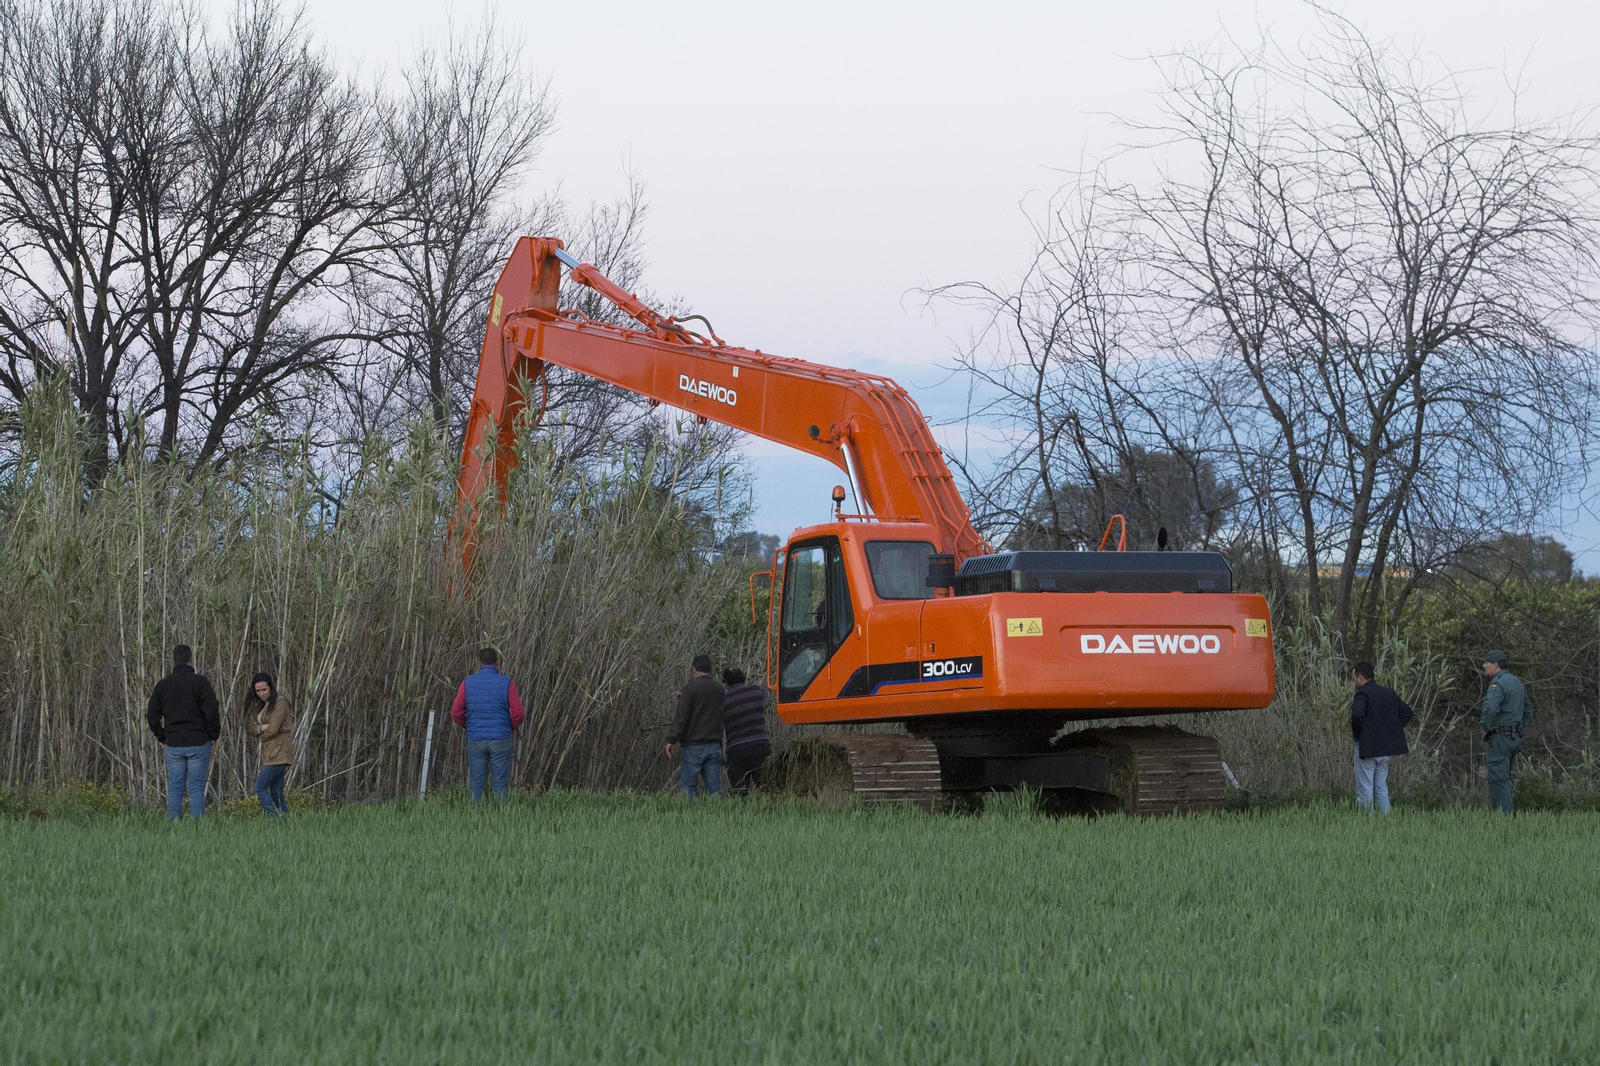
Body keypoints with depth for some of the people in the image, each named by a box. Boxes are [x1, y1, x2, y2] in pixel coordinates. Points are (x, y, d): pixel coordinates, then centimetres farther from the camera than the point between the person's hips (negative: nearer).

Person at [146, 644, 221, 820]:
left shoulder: (163, 684, 4)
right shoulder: (200, 682, -7)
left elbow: (152, 716, 5)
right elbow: (211, 712, -11)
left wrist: (162, 738, 15)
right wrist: (214, 735, 3)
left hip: (173, 746, 3)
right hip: (198, 744, -3)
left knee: (174, 789, 7)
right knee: (197, 789, -1)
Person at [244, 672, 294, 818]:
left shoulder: (279, 702, -9)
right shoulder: (260, 705, 18)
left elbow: (273, 729, -15)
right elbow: (249, 726, 10)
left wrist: (260, 735, 3)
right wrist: (261, 728, -9)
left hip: (279, 752, -9)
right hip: (269, 753, 9)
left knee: (261, 787, -16)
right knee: (276, 793, 6)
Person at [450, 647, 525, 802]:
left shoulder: (468, 683, 1)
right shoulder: (507, 683, -4)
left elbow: (456, 712, -1)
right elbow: (518, 713, -8)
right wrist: (511, 728, 12)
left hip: (475, 739, 1)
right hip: (501, 739, -1)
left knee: (476, 783, 6)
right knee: (500, 783, 3)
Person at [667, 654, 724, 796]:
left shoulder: (690, 688, -8)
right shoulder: (719, 689, 10)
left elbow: (682, 716, -15)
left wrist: (671, 740, -13)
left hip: (692, 747, -5)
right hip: (714, 747, 5)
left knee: (688, 789, -2)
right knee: (714, 789, 4)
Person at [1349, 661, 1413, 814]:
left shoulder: (1363, 694, -12)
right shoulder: (1389, 693, 11)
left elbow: (1357, 714, -29)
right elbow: (1407, 712, 15)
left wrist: (1355, 732, -11)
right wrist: (1392, 730, 13)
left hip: (1367, 748, -7)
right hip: (1385, 749, 7)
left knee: (1364, 791, -2)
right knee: (1381, 789, 14)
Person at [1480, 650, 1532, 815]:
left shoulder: (1498, 684, -15)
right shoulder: (1516, 682, 16)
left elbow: (1490, 708, -33)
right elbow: (1528, 710, 24)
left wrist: (1485, 727, -17)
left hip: (1498, 738, -9)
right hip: (1514, 737, 9)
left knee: (1498, 780, -9)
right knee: (1503, 780, 14)